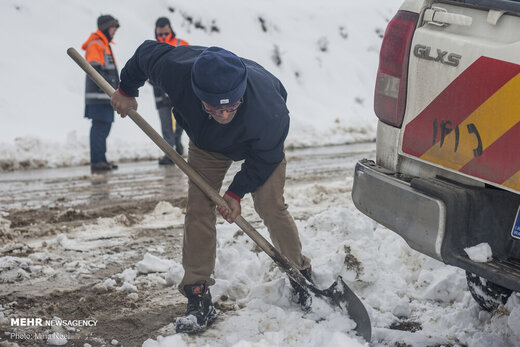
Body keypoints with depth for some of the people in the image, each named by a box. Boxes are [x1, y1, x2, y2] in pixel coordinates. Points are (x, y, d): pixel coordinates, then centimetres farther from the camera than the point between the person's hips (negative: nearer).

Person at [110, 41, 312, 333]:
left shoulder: (269, 112, -46)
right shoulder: (177, 69, -42)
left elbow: (265, 158, -24)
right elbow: (147, 52, -18)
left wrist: (237, 192, -20)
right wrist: (127, 90, -3)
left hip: (261, 142, -2)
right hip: (207, 143, 2)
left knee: (271, 206, -10)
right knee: (199, 206, -8)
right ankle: (199, 299, -4)